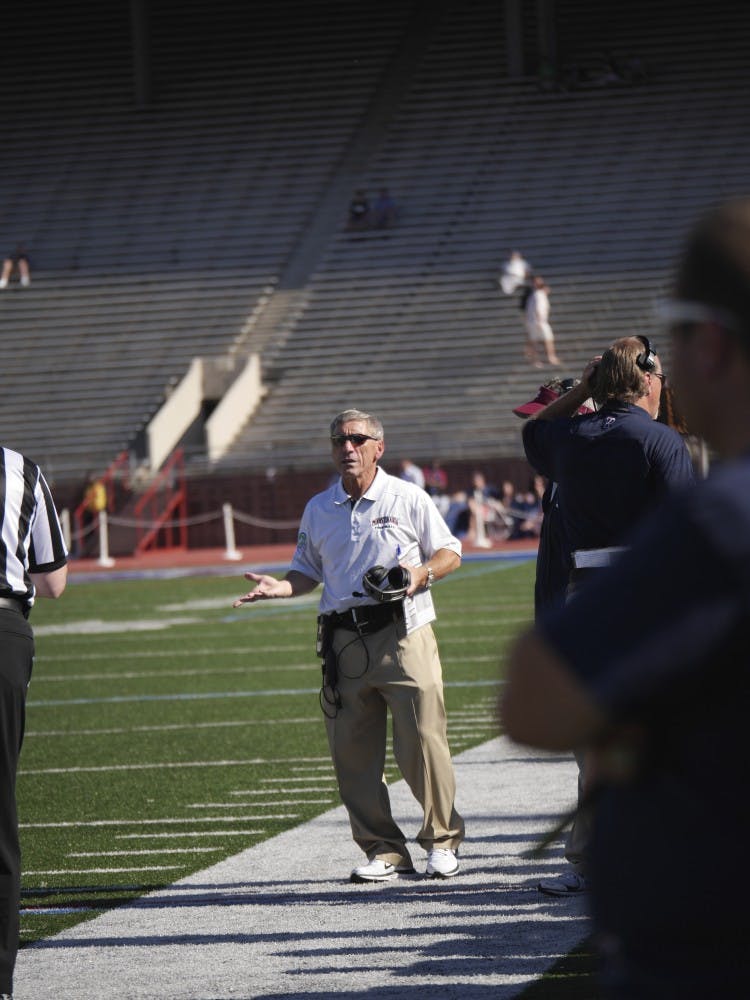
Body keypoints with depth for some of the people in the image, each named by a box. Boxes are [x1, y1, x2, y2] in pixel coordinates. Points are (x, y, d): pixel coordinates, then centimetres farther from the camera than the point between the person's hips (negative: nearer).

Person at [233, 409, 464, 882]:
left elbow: (450, 553, 9)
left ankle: (442, 841, 7)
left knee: (422, 743, -8)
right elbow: (309, 572, 21)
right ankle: (384, 849, 10)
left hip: (402, 634, -4)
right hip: (344, 642, 4)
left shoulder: (408, 498, 4)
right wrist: (279, 587, 1)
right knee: (354, 754, 1)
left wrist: (422, 573, -11)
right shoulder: (318, 510, 15)